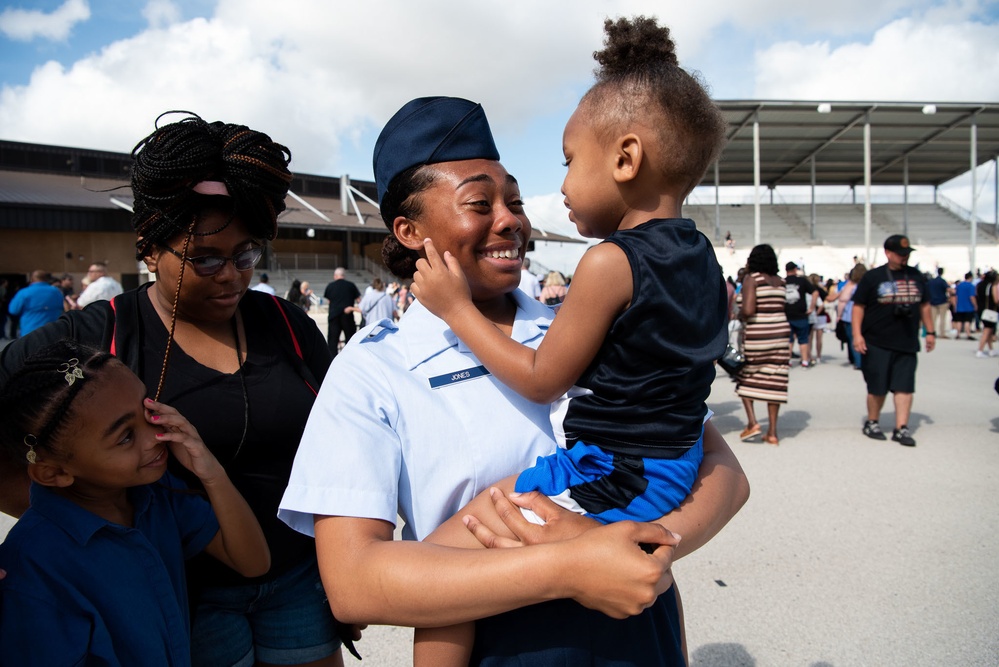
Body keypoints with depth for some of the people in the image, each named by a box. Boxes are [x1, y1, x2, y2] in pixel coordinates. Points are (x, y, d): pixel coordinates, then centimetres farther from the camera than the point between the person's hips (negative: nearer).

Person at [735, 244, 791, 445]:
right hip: (780, 335, 5)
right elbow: (781, 308, 7)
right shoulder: (780, 282, 10)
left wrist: (739, 316, 1)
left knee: (745, 377, 13)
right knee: (773, 383, 6)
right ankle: (772, 432, 8)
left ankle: (752, 422, 1)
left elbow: (748, 310, -18)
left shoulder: (751, 278, -8)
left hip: (755, 336, -5)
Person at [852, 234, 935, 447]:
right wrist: (857, 334, -11)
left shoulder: (916, 276, 10)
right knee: (877, 387, 4)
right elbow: (858, 306, -3)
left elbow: (924, 305, 19)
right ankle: (872, 423, 21)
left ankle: (901, 428, 5)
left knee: (904, 387, 1)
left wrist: (930, 332, 15)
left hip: (907, 343, 4)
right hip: (877, 343, -3)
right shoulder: (873, 277, -3)